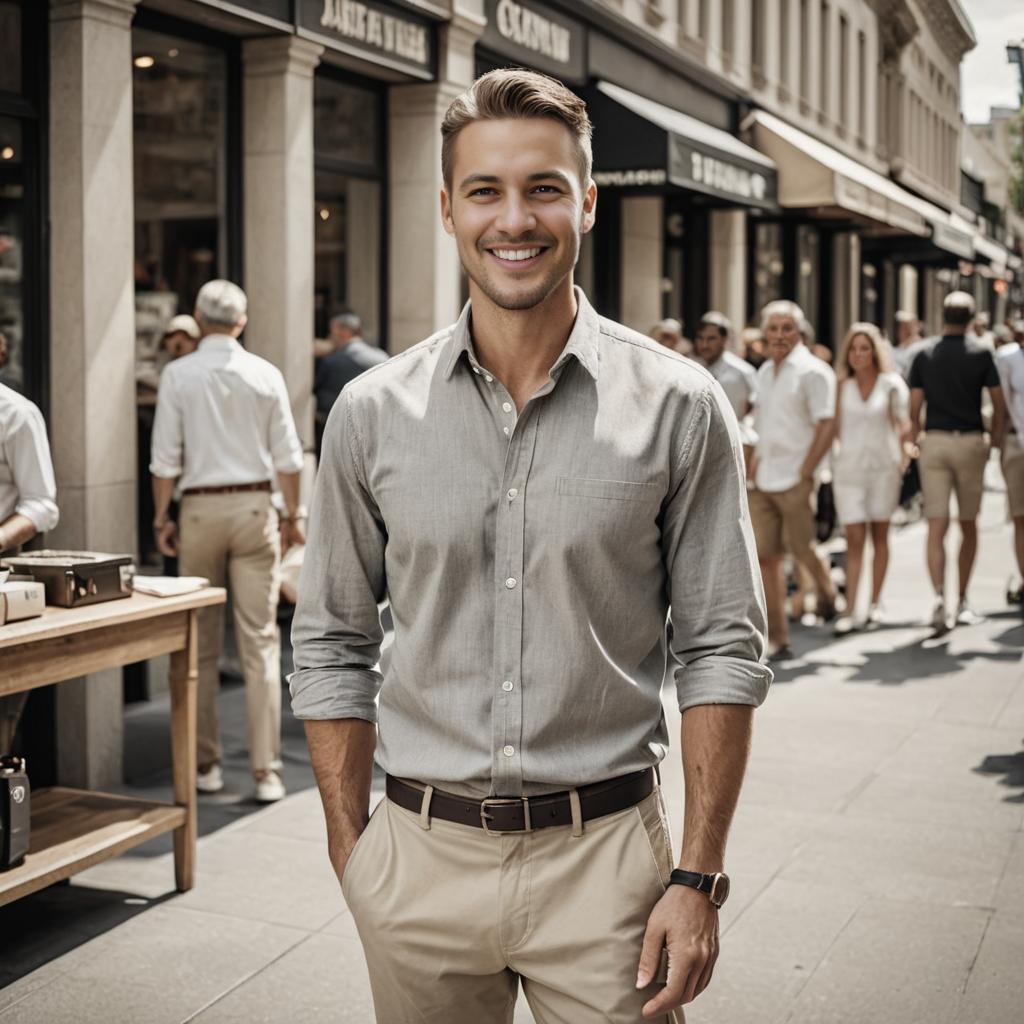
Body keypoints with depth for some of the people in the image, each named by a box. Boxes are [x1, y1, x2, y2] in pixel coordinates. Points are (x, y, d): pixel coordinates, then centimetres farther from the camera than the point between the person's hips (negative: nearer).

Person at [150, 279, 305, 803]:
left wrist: (161, 517, 6)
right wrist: (294, 514, 12)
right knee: (260, 641, 2)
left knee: (201, 645, 10)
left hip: (200, 508, 0)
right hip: (254, 505, 0)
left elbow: (166, 458, -4)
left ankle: (206, 764, 17)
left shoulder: (177, 375, -3)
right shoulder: (265, 374, 0)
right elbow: (287, 456, 2)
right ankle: (265, 770, 1)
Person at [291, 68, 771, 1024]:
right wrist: (350, 849, 2)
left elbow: (721, 650, -3)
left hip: (603, 853, -1)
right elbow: (330, 646, 6)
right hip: (422, 856, 2)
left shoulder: (678, 407, -5)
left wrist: (699, 877, -7)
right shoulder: (373, 412, 0)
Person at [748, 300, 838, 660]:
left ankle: (827, 595, 31)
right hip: (763, 481, 7)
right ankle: (777, 640, 7)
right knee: (766, 556, 2)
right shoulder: (765, 372, 15)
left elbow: (826, 426, -13)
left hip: (795, 480, -7)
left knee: (801, 549, -2)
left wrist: (805, 473, -16)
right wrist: (754, 463, 12)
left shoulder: (812, 371, -8)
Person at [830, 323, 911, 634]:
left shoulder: (891, 384, 2)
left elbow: (904, 425, 4)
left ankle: (875, 604, 19)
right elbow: (836, 428, 10)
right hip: (848, 466, 0)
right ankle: (850, 611, -7)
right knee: (854, 539, -6)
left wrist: (900, 456, -5)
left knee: (879, 536, 8)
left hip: (883, 466, 0)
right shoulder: (842, 386, 4)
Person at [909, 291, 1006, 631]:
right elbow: (998, 402, -2)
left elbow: (914, 406, -1)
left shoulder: (924, 354, 1)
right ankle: (962, 602, 20)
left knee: (936, 527, -3)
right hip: (970, 441, 0)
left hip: (934, 441, 0)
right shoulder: (981, 352, -1)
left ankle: (939, 595, -23)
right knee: (968, 524, 13)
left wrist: (917, 437, 13)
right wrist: (996, 434, 14)